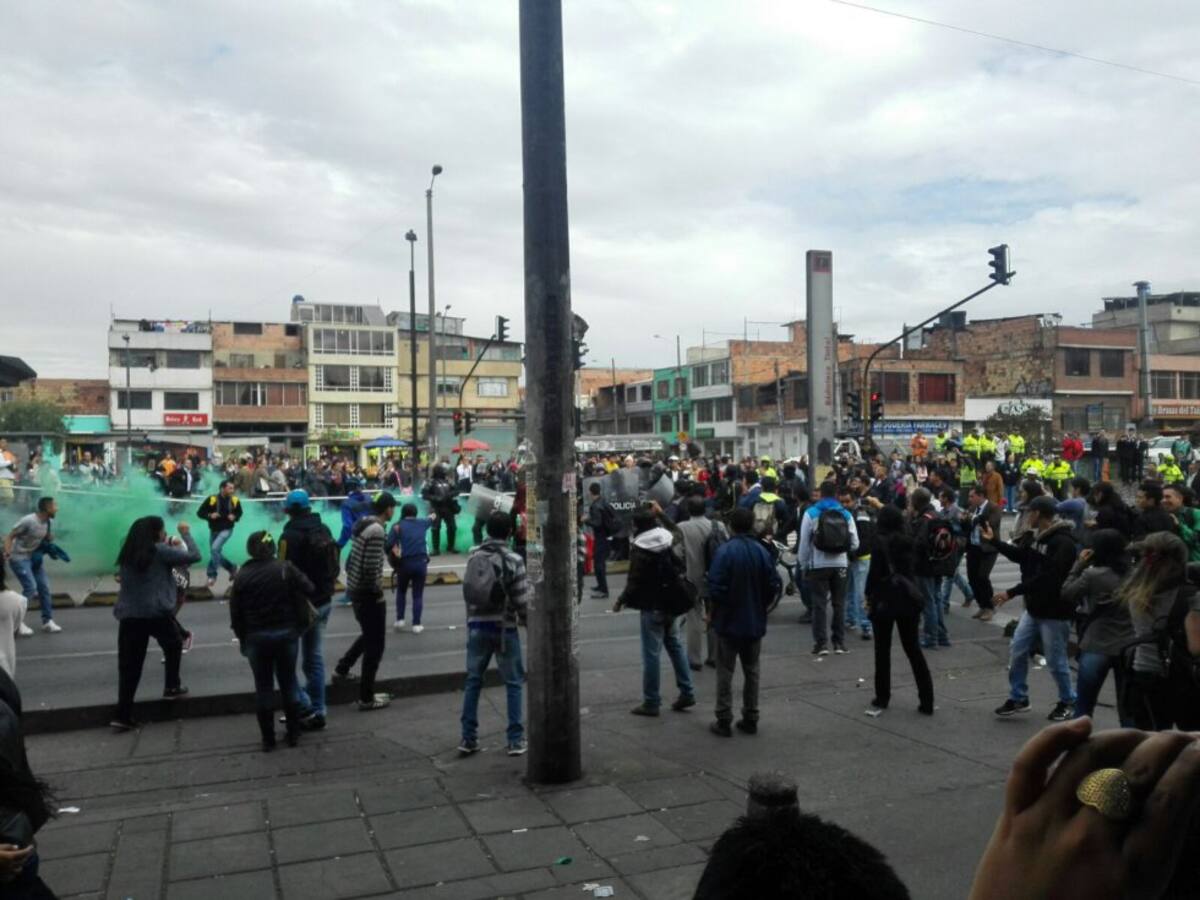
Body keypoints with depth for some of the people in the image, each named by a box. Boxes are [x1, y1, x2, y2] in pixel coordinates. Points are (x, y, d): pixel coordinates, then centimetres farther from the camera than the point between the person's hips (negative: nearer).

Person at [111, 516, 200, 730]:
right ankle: (171, 687, 27)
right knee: (173, 647, 24)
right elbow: (194, 556, -6)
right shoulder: (159, 551, -6)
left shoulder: (127, 555, 11)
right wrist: (186, 533, 9)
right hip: (157, 613, -5)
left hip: (129, 615, 5)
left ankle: (123, 715, 1)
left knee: (129, 666, 4)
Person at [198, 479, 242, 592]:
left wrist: (234, 517, -9)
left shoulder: (235, 500, -5)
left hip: (226, 530, -2)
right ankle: (232, 568, 32)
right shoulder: (212, 499, -10)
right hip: (214, 530, 3)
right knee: (215, 553, 10)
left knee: (215, 549, -21)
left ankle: (212, 575, -11)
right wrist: (210, 515, -21)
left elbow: (239, 513, 12)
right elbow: (201, 512, -3)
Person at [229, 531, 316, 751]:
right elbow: (310, 589, -7)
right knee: (288, 683, 13)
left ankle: (268, 739, 13)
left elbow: (235, 613, 0)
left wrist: (242, 637, 13)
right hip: (286, 633, 0)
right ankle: (293, 733, 18)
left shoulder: (242, 576, -2)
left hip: (256, 637, 0)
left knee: (263, 687, 9)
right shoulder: (285, 568, -5)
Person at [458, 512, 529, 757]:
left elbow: (469, 591, 7)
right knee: (513, 683, 7)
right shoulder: (513, 560, -13)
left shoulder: (473, 556, 2)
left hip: (477, 626, 4)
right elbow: (522, 600, -11)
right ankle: (515, 739, 8)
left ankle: (468, 738, 14)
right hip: (504, 628, -4)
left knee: (473, 680, 12)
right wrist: (528, 621, 6)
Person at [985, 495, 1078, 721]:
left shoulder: (1063, 542, -24)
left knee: (1055, 661, 5)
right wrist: (994, 540, 15)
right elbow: (1020, 556, 20)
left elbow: (1046, 577, -29)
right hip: (1033, 608, 8)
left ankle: (1068, 702, 26)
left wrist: (1012, 592, -27)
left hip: (1054, 611, -8)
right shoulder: (1035, 535, 4)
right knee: (1017, 651, 9)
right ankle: (1018, 698, 22)